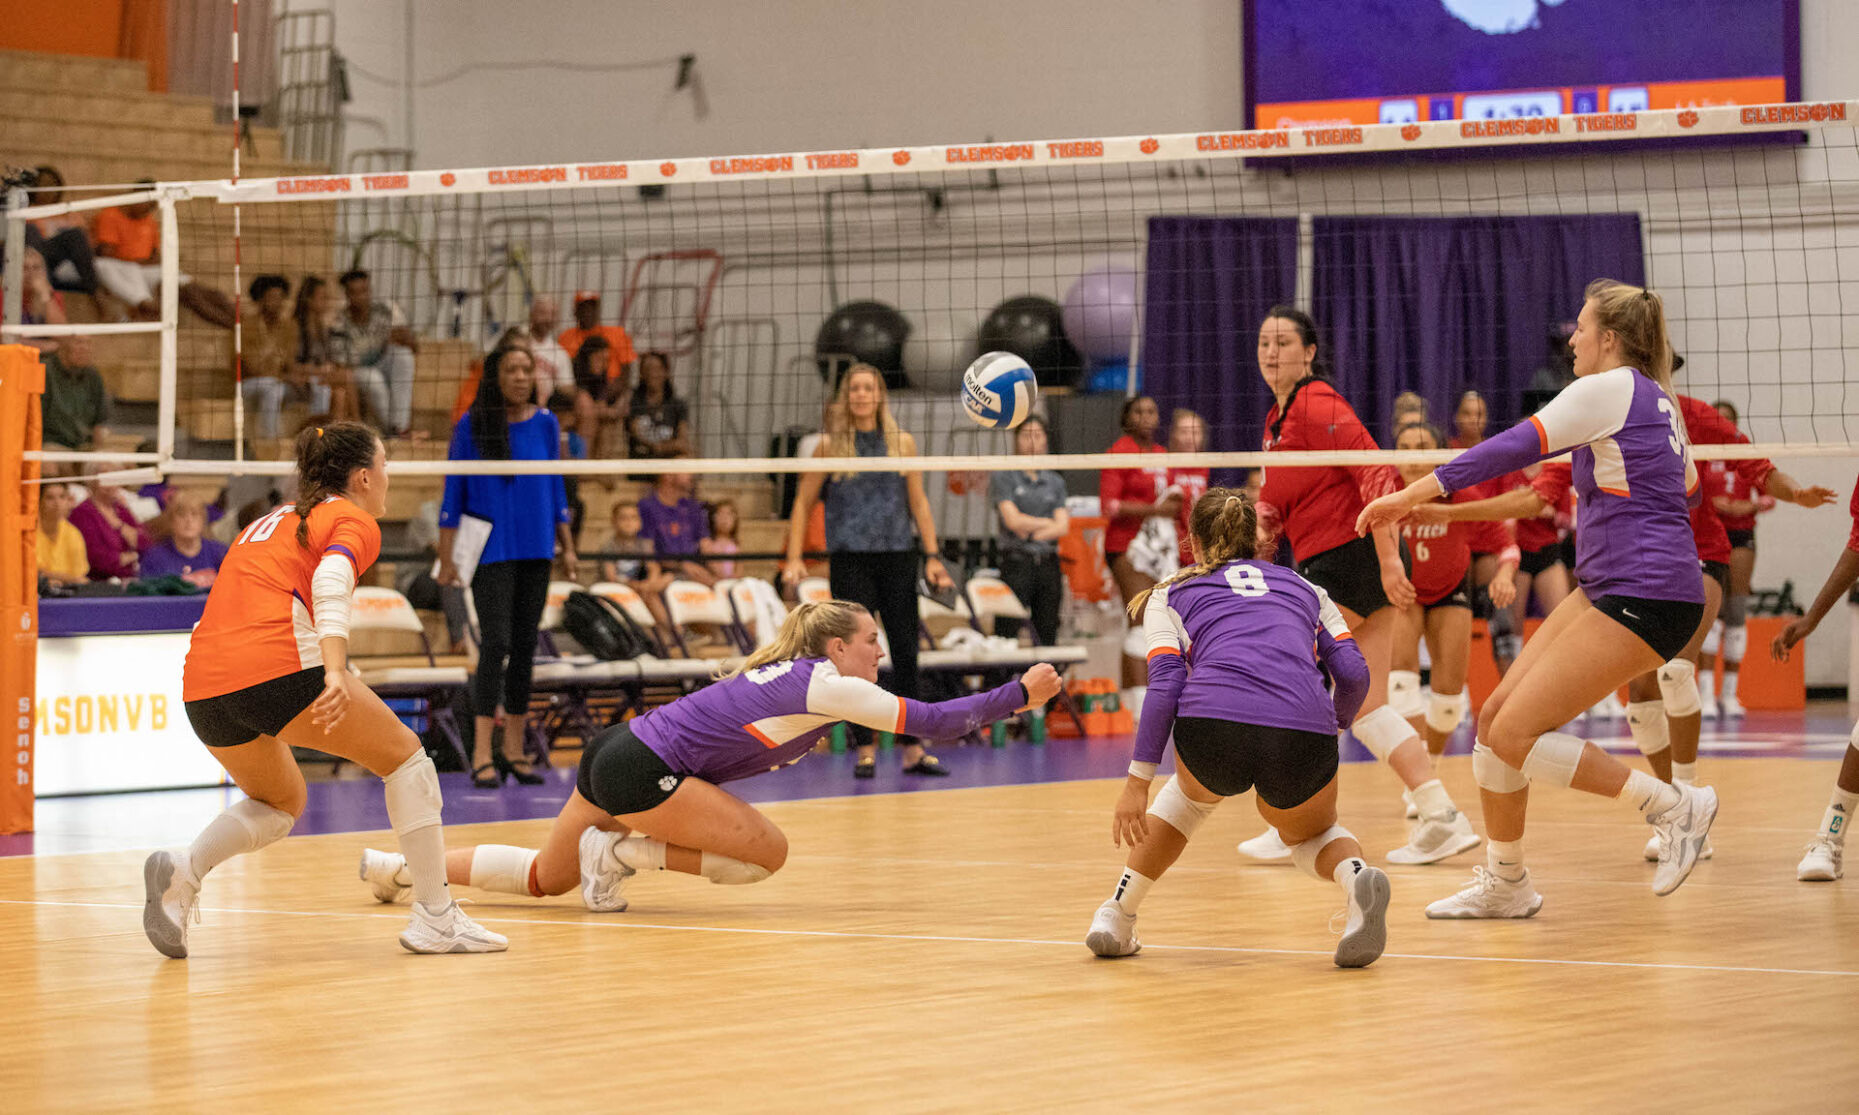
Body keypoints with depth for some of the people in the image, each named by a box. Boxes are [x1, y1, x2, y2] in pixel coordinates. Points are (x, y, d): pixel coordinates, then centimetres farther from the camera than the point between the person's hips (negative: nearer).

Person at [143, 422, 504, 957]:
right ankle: (435, 918, 6)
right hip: (276, 666, -7)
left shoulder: (275, 522, 31)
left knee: (281, 801, 28)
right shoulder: (354, 521, 7)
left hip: (202, 685, 7)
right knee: (405, 755, 10)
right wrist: (335, 671, -26)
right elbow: (331, 580, -13)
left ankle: (183, 868, 1)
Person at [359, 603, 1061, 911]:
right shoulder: (826, 684, -10)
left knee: (548, 876, 22)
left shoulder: (790, 675, 16)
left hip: (615, 755, 10)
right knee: (767, 852, -6)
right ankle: (623, 852, -4)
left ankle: (402, 867, 20)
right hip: (643, 772, -10)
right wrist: (1020, 695, -4)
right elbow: (933, 720, -11)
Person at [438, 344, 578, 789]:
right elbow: (453, 491, -2)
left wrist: (567, 546, 11)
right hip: (490, 549, -4)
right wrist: (446, 556, -6)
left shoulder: (545, 424, 6)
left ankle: (514, 752, 13)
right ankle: (482, 757, -14)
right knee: (496, 643, -14)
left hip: (536, 551, 4)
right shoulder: (472, 426, -5)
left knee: (525, 646, 7)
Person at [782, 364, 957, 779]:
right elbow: (803, 503, 5)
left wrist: (933, 556, 3)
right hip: (850, 561, -2)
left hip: (897, 558, 2)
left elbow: (918, 502, 9)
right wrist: (794, 558, -3)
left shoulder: (902, 442, 6)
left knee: (906, 652, 1)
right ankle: (865, 749, 4)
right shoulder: (830, 445, 2)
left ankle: (912, 749, 7)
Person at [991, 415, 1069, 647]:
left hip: (1049, 564, 5)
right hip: (1016, 564, -4)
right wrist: (1049, 523, 0)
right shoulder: (1004, 477, 1)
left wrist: (1033, 533, -9)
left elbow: (1063, 527, 3)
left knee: (1047, 634, 3)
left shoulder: (1055, 481, 14)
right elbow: (1013, 520, -9)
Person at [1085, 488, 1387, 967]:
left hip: (1213, 727, -1)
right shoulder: (1303, 588, 30)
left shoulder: (1171, 595, 24)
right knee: (1310, 834, 30)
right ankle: (1357, 876, -5)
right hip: (1304, 738, 1)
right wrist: (1336, 724, 38)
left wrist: (1138, 781, 5)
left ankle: (1116, 915, 28)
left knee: (1192, 791, 36)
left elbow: (1166, 684, 8)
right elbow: (1353, 674, 17)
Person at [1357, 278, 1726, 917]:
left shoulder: (1607, 388, -10)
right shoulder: (1656, 398, 18)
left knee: (1515, 734, -15)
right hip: (1606, 593, 10)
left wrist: (1413, 495, -13)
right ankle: (1504, 883, 16)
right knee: (1495, 717, 7)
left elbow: (1513, 449, -14)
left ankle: (1674, 806, -8)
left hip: (1643, 599, -10)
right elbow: (1685, 479, 36)